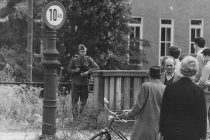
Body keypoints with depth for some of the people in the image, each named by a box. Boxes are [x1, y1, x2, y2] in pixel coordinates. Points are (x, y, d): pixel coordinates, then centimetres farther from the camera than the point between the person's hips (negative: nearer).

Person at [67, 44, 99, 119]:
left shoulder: (88, 59, 2)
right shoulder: (74, 60, -1)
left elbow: (96, 67, -2)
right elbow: (69, 69, 5)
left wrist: (88, 72, -14)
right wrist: (75, 70, -15)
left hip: (85, 83, 2)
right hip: (76, 83, -2)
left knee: (84, 100, 7)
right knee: (75, 100, -4)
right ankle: (75, 116, 2)